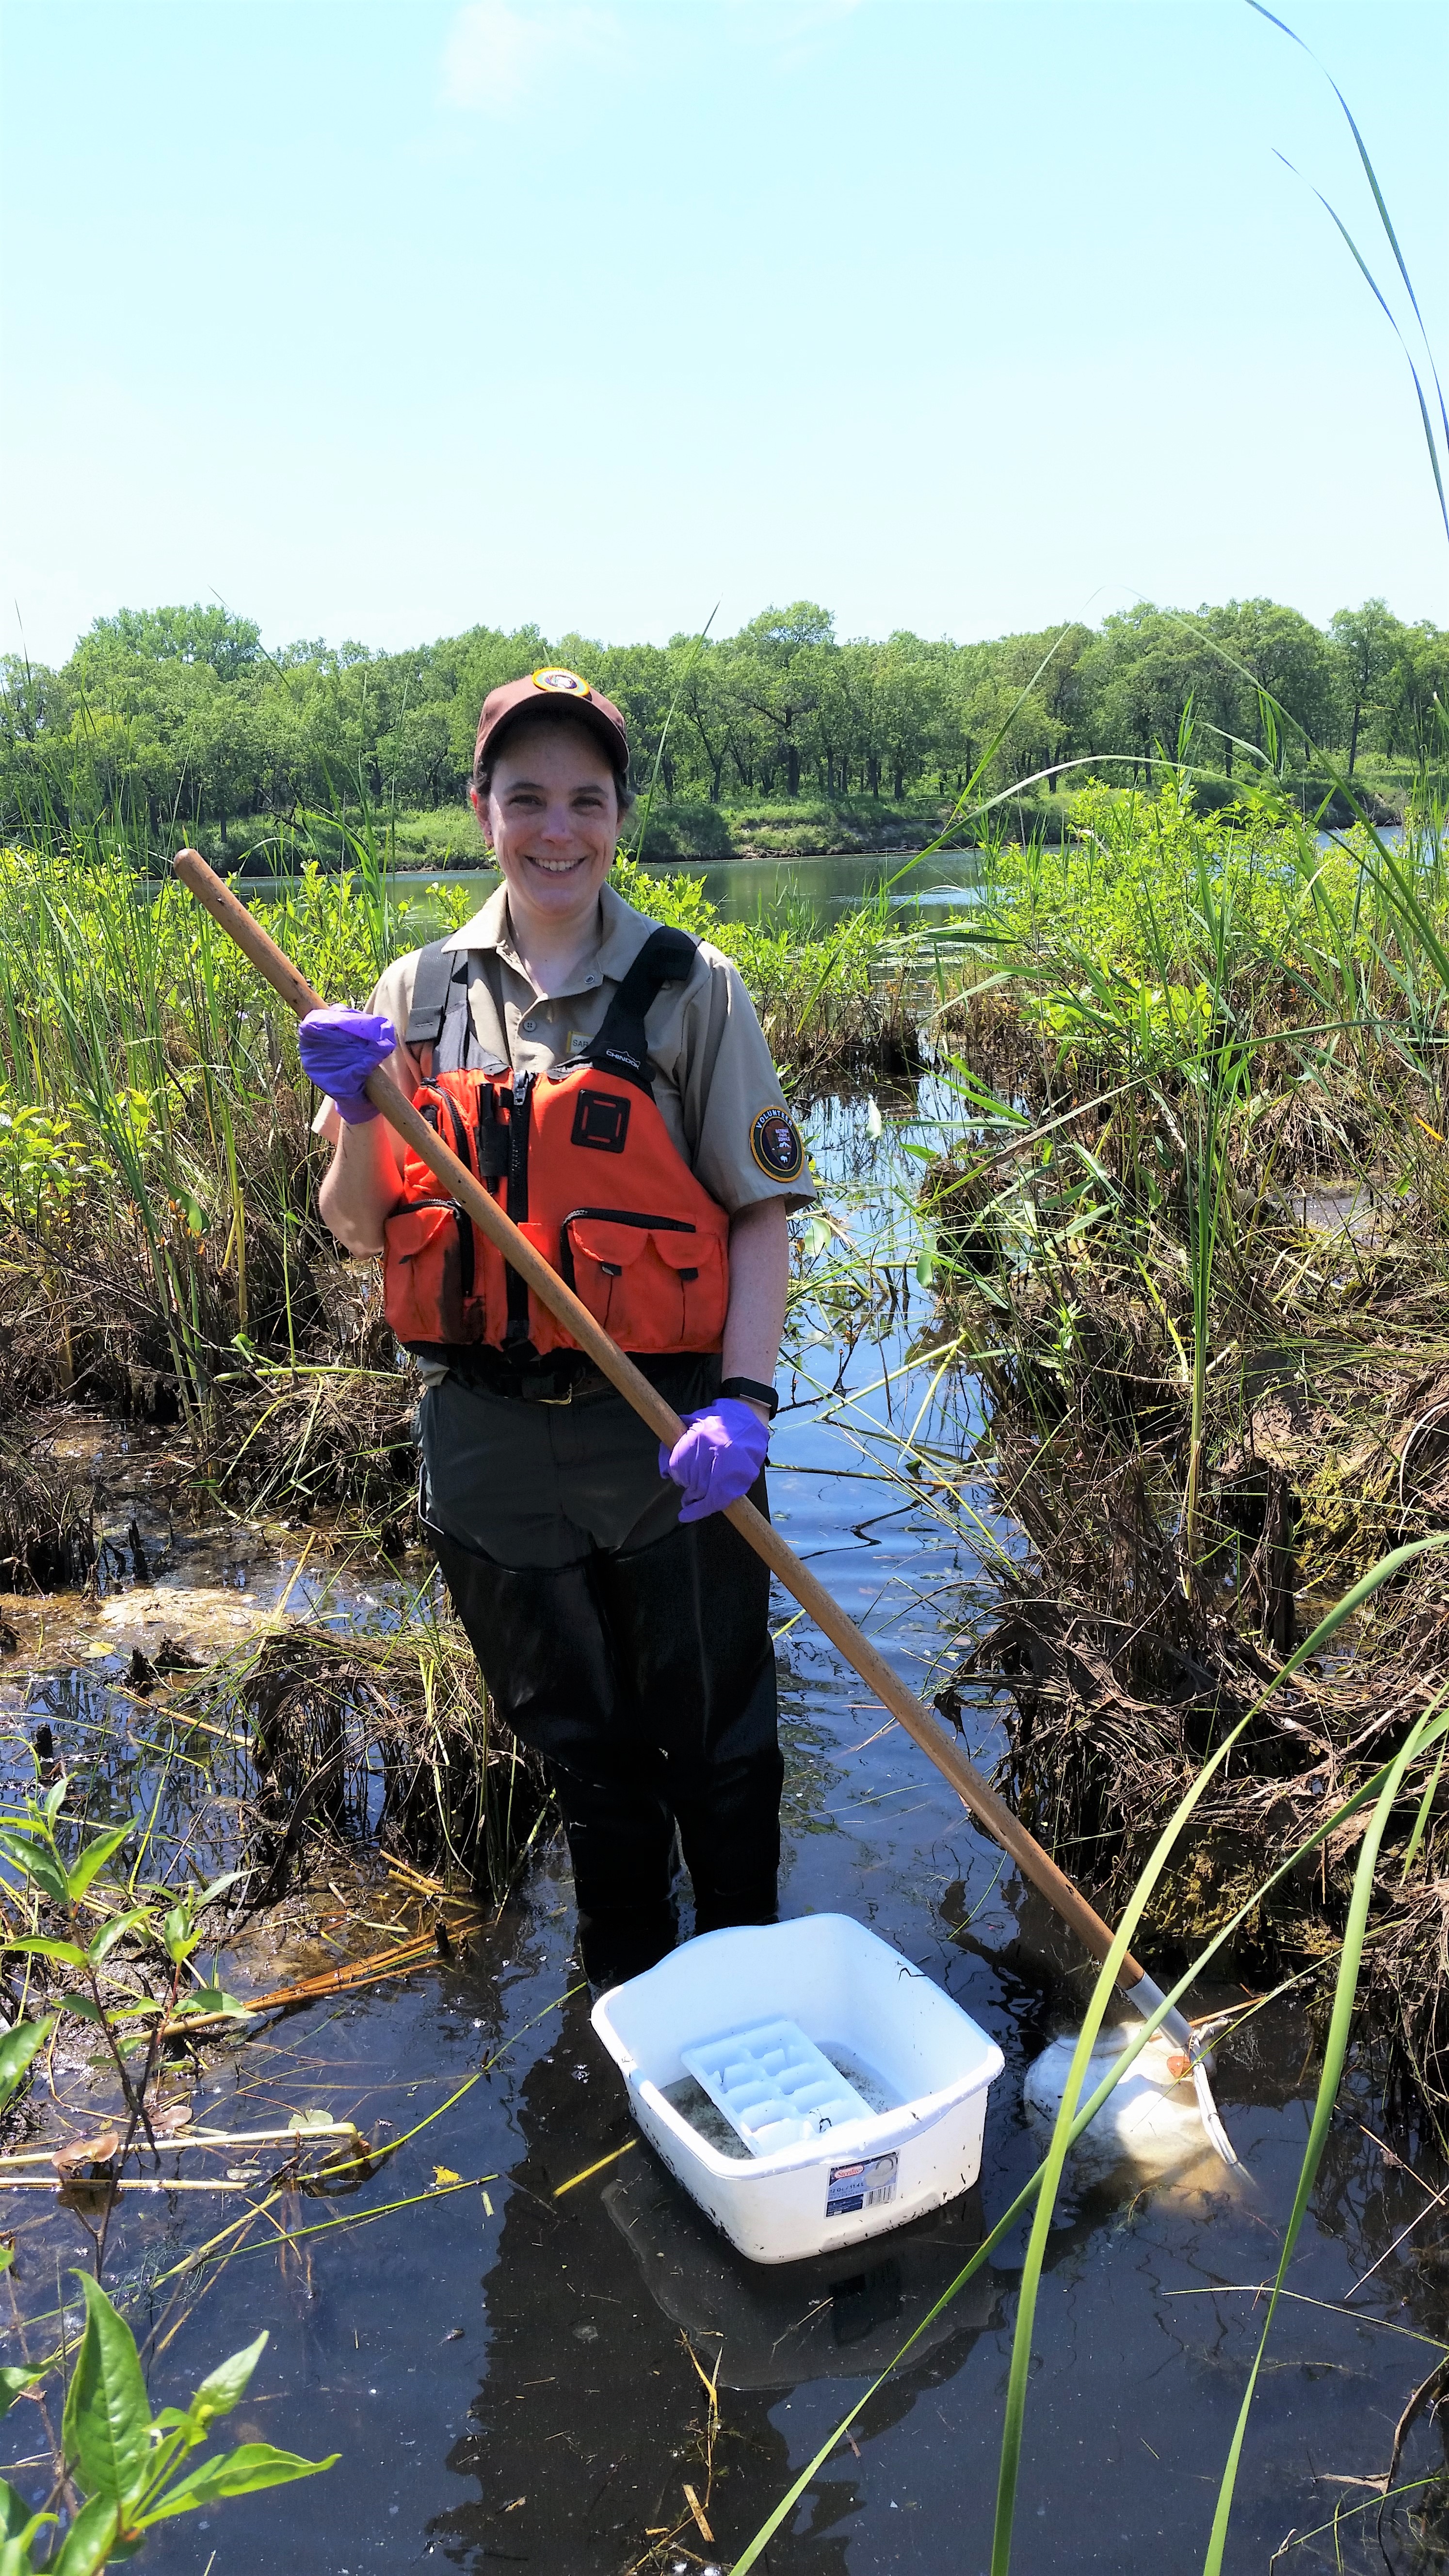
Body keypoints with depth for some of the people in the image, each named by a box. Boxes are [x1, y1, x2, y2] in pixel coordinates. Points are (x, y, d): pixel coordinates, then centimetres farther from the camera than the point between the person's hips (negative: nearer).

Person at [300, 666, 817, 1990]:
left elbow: (761, 1211, -7)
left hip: (664, 1434, -3)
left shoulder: (688, 988, -5)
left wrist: (745, 1399, -19)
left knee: (713, 1739, 13)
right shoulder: (420, 994, 4)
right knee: (578, 1739, 21)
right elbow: (359, 1231, 4)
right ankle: (627, 1995, 43)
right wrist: (361, 1117, -15)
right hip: (485, 1435, 3)